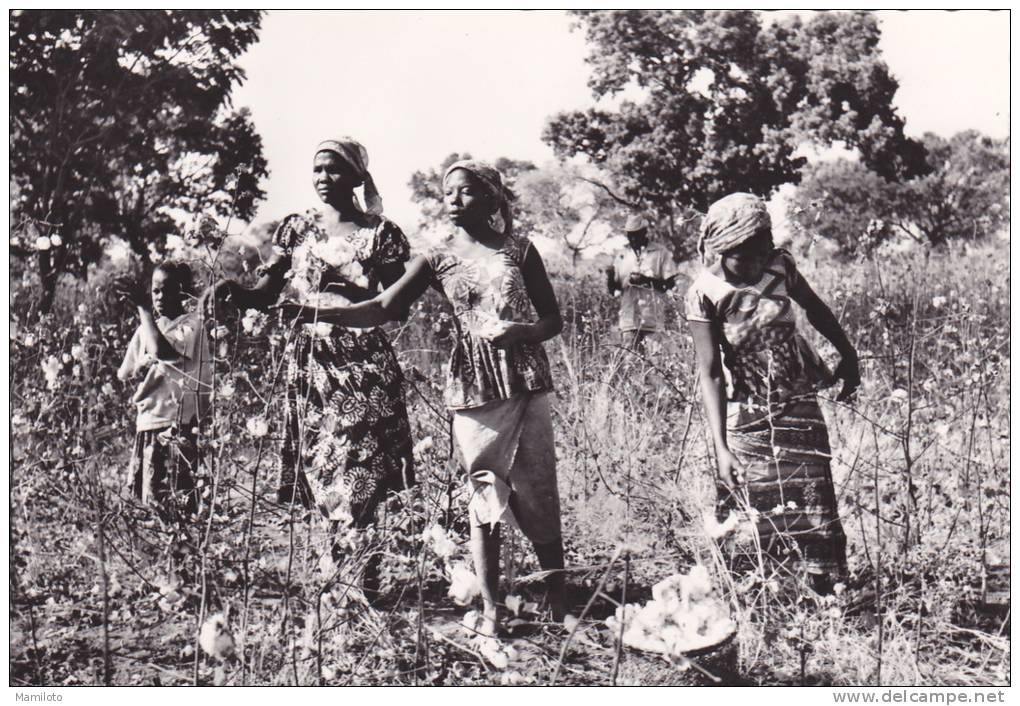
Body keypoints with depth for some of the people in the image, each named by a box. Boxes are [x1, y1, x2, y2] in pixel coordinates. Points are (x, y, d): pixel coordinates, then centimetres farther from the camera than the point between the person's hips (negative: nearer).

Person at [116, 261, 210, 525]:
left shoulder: (191, 323, -7)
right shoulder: (146, 327, 14)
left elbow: (162, 350, -26)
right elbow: (123, 374, 17)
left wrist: (143, 308, -21)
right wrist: (140, 367, -4)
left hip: (179, 426, -7)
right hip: (147, 424, 7)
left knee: (177, 508, -8)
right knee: (145, 501, 10)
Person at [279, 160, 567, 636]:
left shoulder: (518, 250, 5)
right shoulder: (438, 260, 6)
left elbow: (552, 320, 8)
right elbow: (382, 309, -3)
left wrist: (519, 331, -14)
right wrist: (317, 313, -16)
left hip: (525, 382, 0)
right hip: (472, 389, 1)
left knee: (536, 493, 1)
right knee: (484, 497, 1)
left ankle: (559, 602, 15)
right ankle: (490, 610, 8)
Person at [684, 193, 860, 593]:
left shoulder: (780, 267, -8)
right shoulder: (704, 295, -18)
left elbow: (815, 310, 13)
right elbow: (710, 373, -21)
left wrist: (848, 356, 25)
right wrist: (721, 448, -27)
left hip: (799, 406, 3)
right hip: (746, 419, -2)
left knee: (815, 508, 2)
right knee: (754, 518, 0)